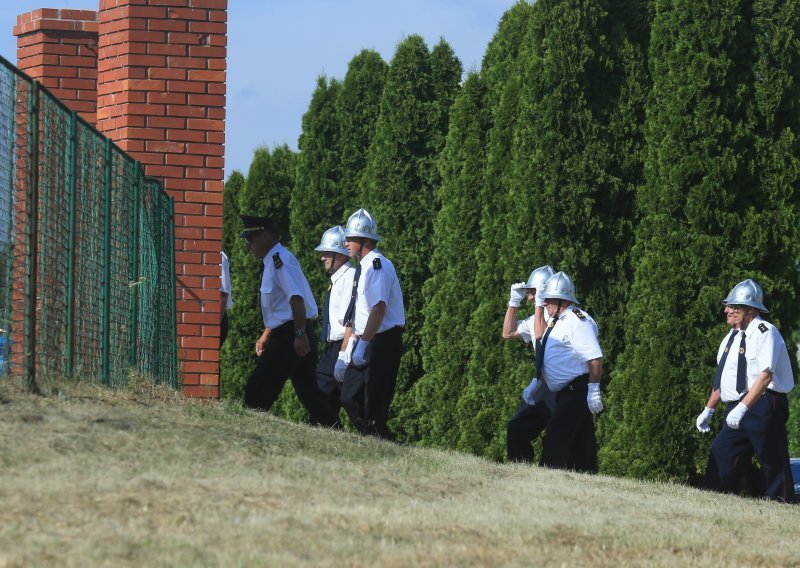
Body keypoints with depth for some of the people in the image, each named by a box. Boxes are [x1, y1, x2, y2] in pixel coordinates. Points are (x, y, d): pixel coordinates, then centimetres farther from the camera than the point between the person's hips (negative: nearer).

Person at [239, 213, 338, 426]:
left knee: (257, 392, -8)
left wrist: (299, 335, -30)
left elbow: (296, 297, -24)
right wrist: (266, 336, 34)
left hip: (290, 337, -10)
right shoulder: (272, 261, 19)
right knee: (309, 394, 8)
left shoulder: (280, 259, -12)